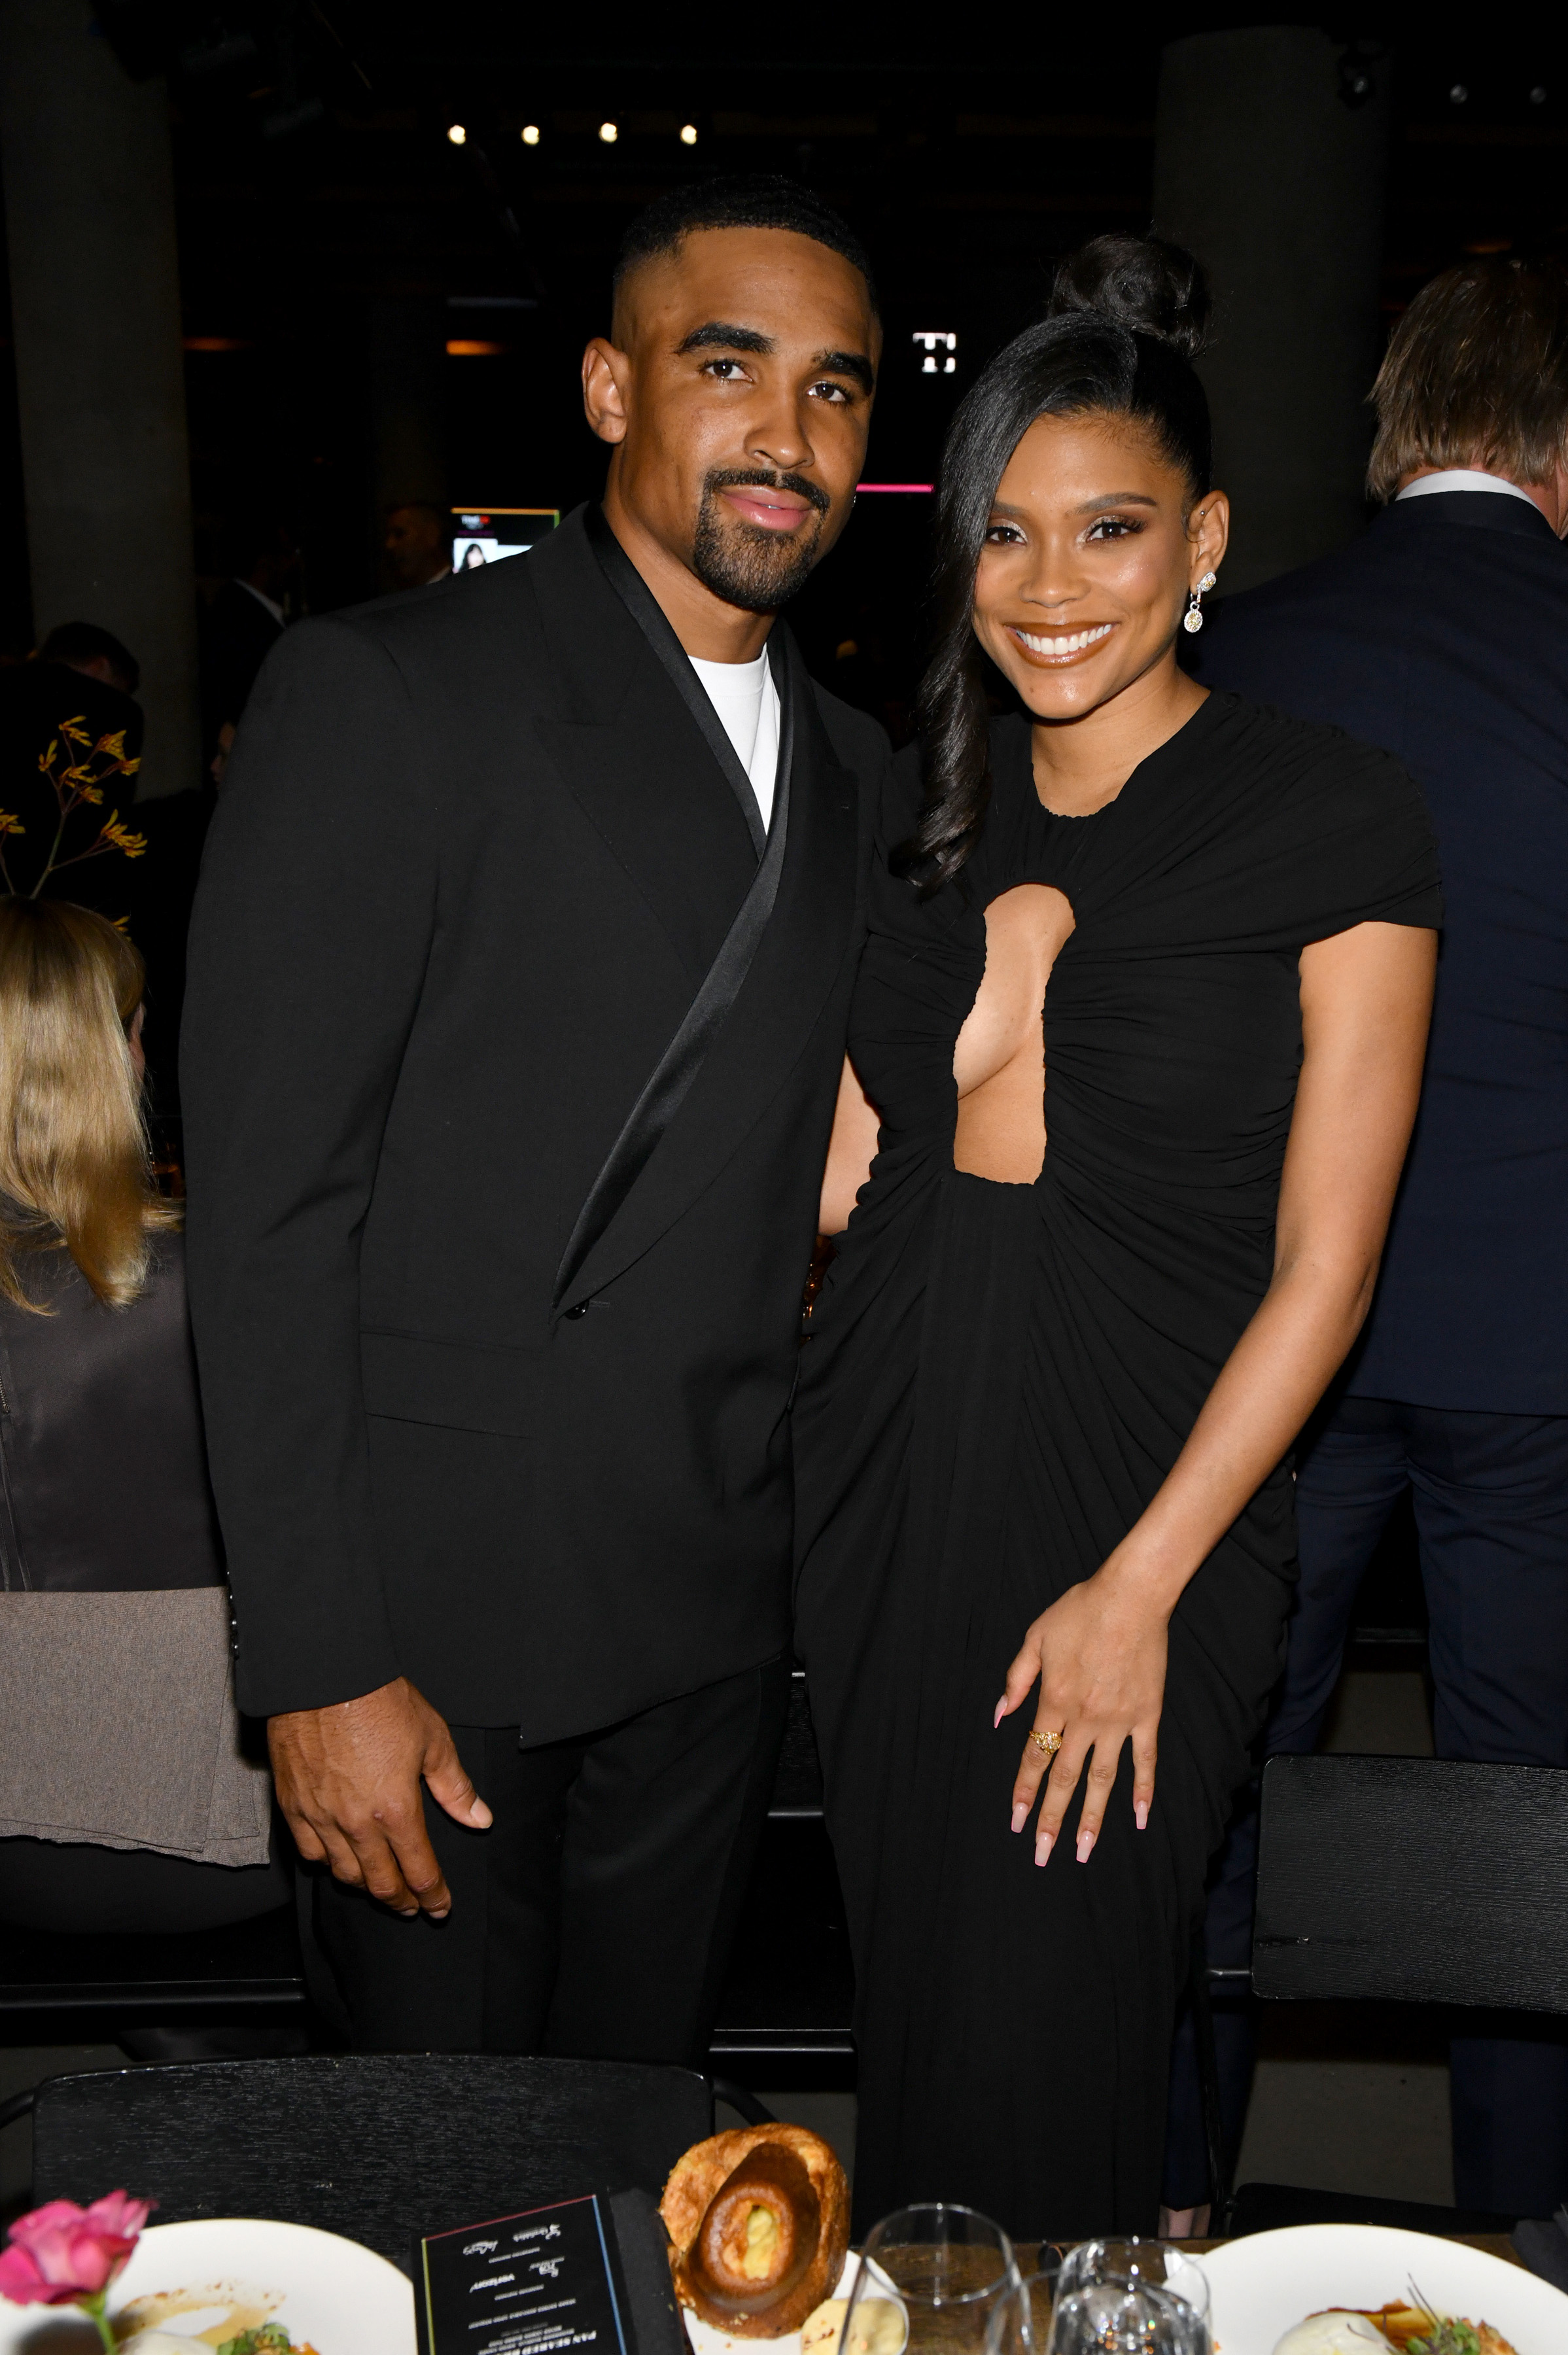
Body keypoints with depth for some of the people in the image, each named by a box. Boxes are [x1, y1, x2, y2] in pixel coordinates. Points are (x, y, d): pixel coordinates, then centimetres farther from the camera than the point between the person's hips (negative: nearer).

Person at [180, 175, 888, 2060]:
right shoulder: (384, 694, -10)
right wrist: (320, 1668, -15)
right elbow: (267, 1201, -13)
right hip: (431, 1618, -5)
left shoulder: (855, 772, 11)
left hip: (716, 1621, 6)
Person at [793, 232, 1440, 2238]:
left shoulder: (1334, 820, -8)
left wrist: (1142, 1585, -12)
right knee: (899, 1979, 18)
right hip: (880, 1453, 5)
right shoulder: (921, 799, 6)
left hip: (1145, 1479, -4)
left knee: (1050, 2033, 8)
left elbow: (1324, 1259, -10)